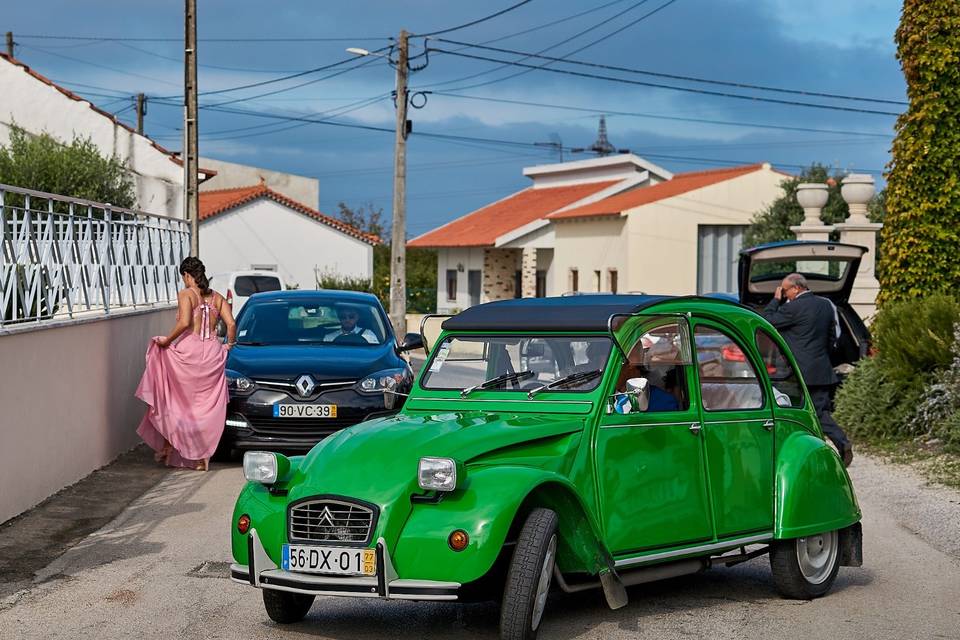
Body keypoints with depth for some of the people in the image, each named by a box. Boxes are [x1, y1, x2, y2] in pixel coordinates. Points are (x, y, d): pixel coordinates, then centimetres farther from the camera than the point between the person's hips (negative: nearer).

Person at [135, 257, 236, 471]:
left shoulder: (186, 294, -4)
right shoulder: (216, 297, 11)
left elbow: (184, 323, -18)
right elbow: (231, 324, 4)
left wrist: (167, 340, -7)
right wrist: (229, 344, 20)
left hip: (189, 351, -4)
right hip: (212, 353, 4)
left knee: (174, 399, 14)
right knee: (207, 406, 8)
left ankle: (168, 444, 15)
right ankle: (202, 457, 7)